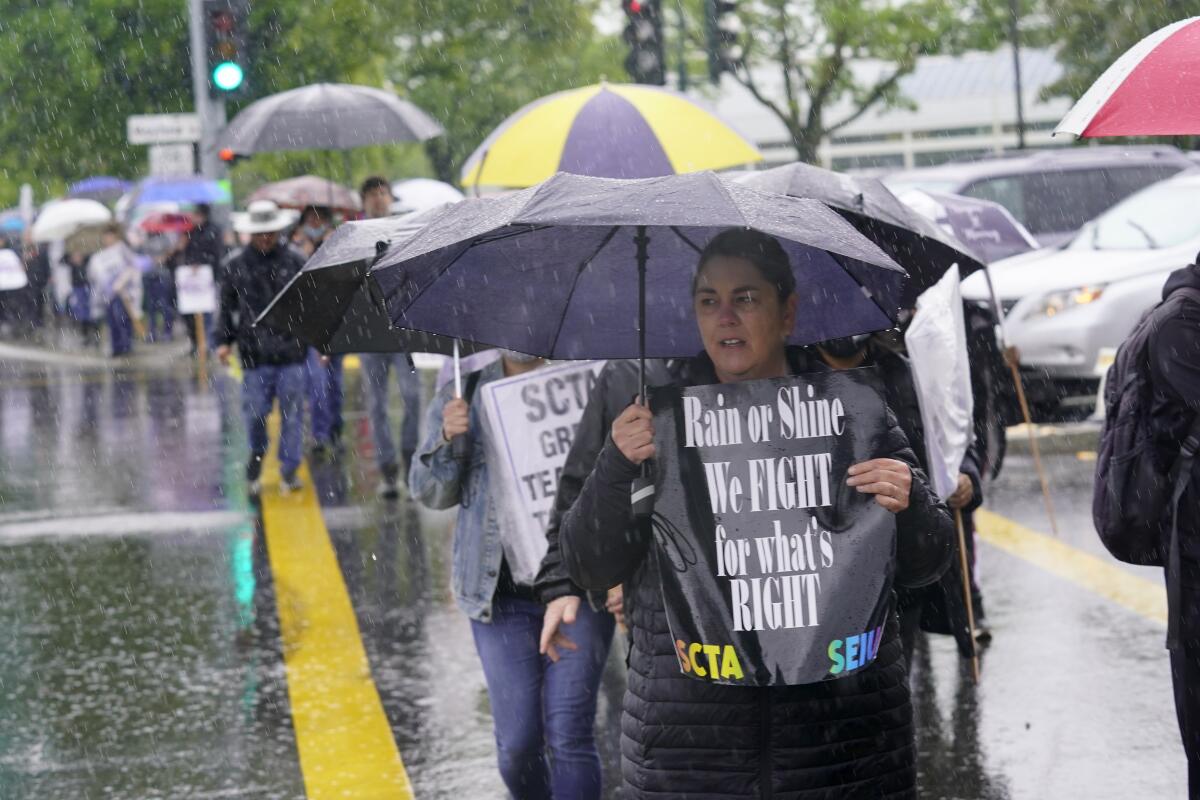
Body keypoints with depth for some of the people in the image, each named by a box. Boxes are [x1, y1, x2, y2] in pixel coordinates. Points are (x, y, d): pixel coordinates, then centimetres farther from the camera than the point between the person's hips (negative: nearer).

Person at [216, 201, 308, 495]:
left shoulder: (294, 263, 6)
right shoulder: (236, 267, 7)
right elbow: (227, 308, 12)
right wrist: (224, 341, 3)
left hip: (291, 352, 0)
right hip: (255, 354, 0)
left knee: (292, 411, 1)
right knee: (255, 413, 0)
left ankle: (290, 470, 10)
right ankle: (256, 459, 26)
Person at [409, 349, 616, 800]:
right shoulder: (464, 394, 9)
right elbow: (430, 493, 11)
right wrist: (447, 440, -10)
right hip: (501, 590, 2)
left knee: (569, 734, -9)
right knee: (517, 741, 0)